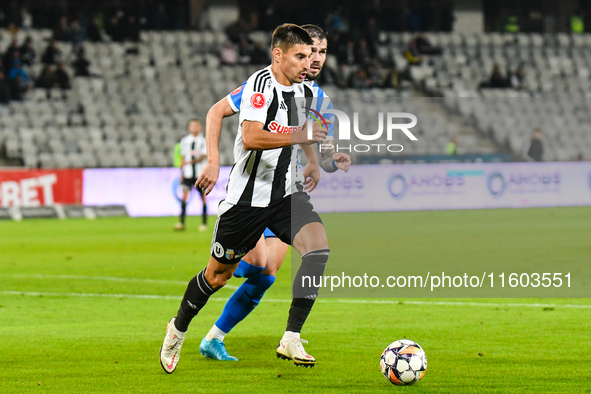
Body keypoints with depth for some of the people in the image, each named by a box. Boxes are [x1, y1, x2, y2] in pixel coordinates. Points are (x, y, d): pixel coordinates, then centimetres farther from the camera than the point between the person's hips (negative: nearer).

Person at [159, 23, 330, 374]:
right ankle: (178, 329, 36)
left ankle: (292, 339, -17)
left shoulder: (301, 89, 6)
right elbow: (250, 138, -31)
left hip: (287, 193, 6)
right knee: (219, 274, 8)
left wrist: (313, 161, 19)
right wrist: (297, 137, -31)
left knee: (319, 248, -21)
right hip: (247, 197, -6)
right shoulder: (262, 83, -18)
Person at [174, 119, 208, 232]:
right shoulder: (185, 141, 10)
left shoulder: (204, 141, 0)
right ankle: (182, 222, -17)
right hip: (188, 174, 2)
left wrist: (192, 161, -27)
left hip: (200, 174, -2)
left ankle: (204, 223, 13)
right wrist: (181, 173, 13)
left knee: (203, 196, 3)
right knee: (185, 194, -12)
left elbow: (203, 156, -12)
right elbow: (183, 158, 15)